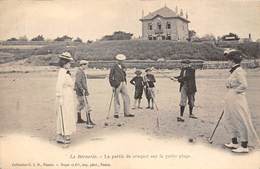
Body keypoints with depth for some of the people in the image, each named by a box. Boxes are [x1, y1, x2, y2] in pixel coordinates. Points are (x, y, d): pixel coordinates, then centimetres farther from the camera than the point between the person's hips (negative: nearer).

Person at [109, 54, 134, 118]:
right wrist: (112, 86, -11)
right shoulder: (114, 67, -5)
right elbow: (110, 77, -5)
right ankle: (116, 114, 9)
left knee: (127, 98, 4)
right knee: (116, 99, 1)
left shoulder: (123, 67, 13)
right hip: (117, 84, -6)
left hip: (123, 84, 6)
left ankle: (127, 113, 11)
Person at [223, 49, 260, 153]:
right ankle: (234, 143, 28)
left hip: (237, 100, -10)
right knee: (230, 120, 16)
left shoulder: (239, 71, -16)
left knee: (241, 122, -2)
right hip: (231, 100, 10)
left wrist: (234, 91, -12)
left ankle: (244, 147, 7)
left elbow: (244, 86, -23)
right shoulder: (233, 71, 11)